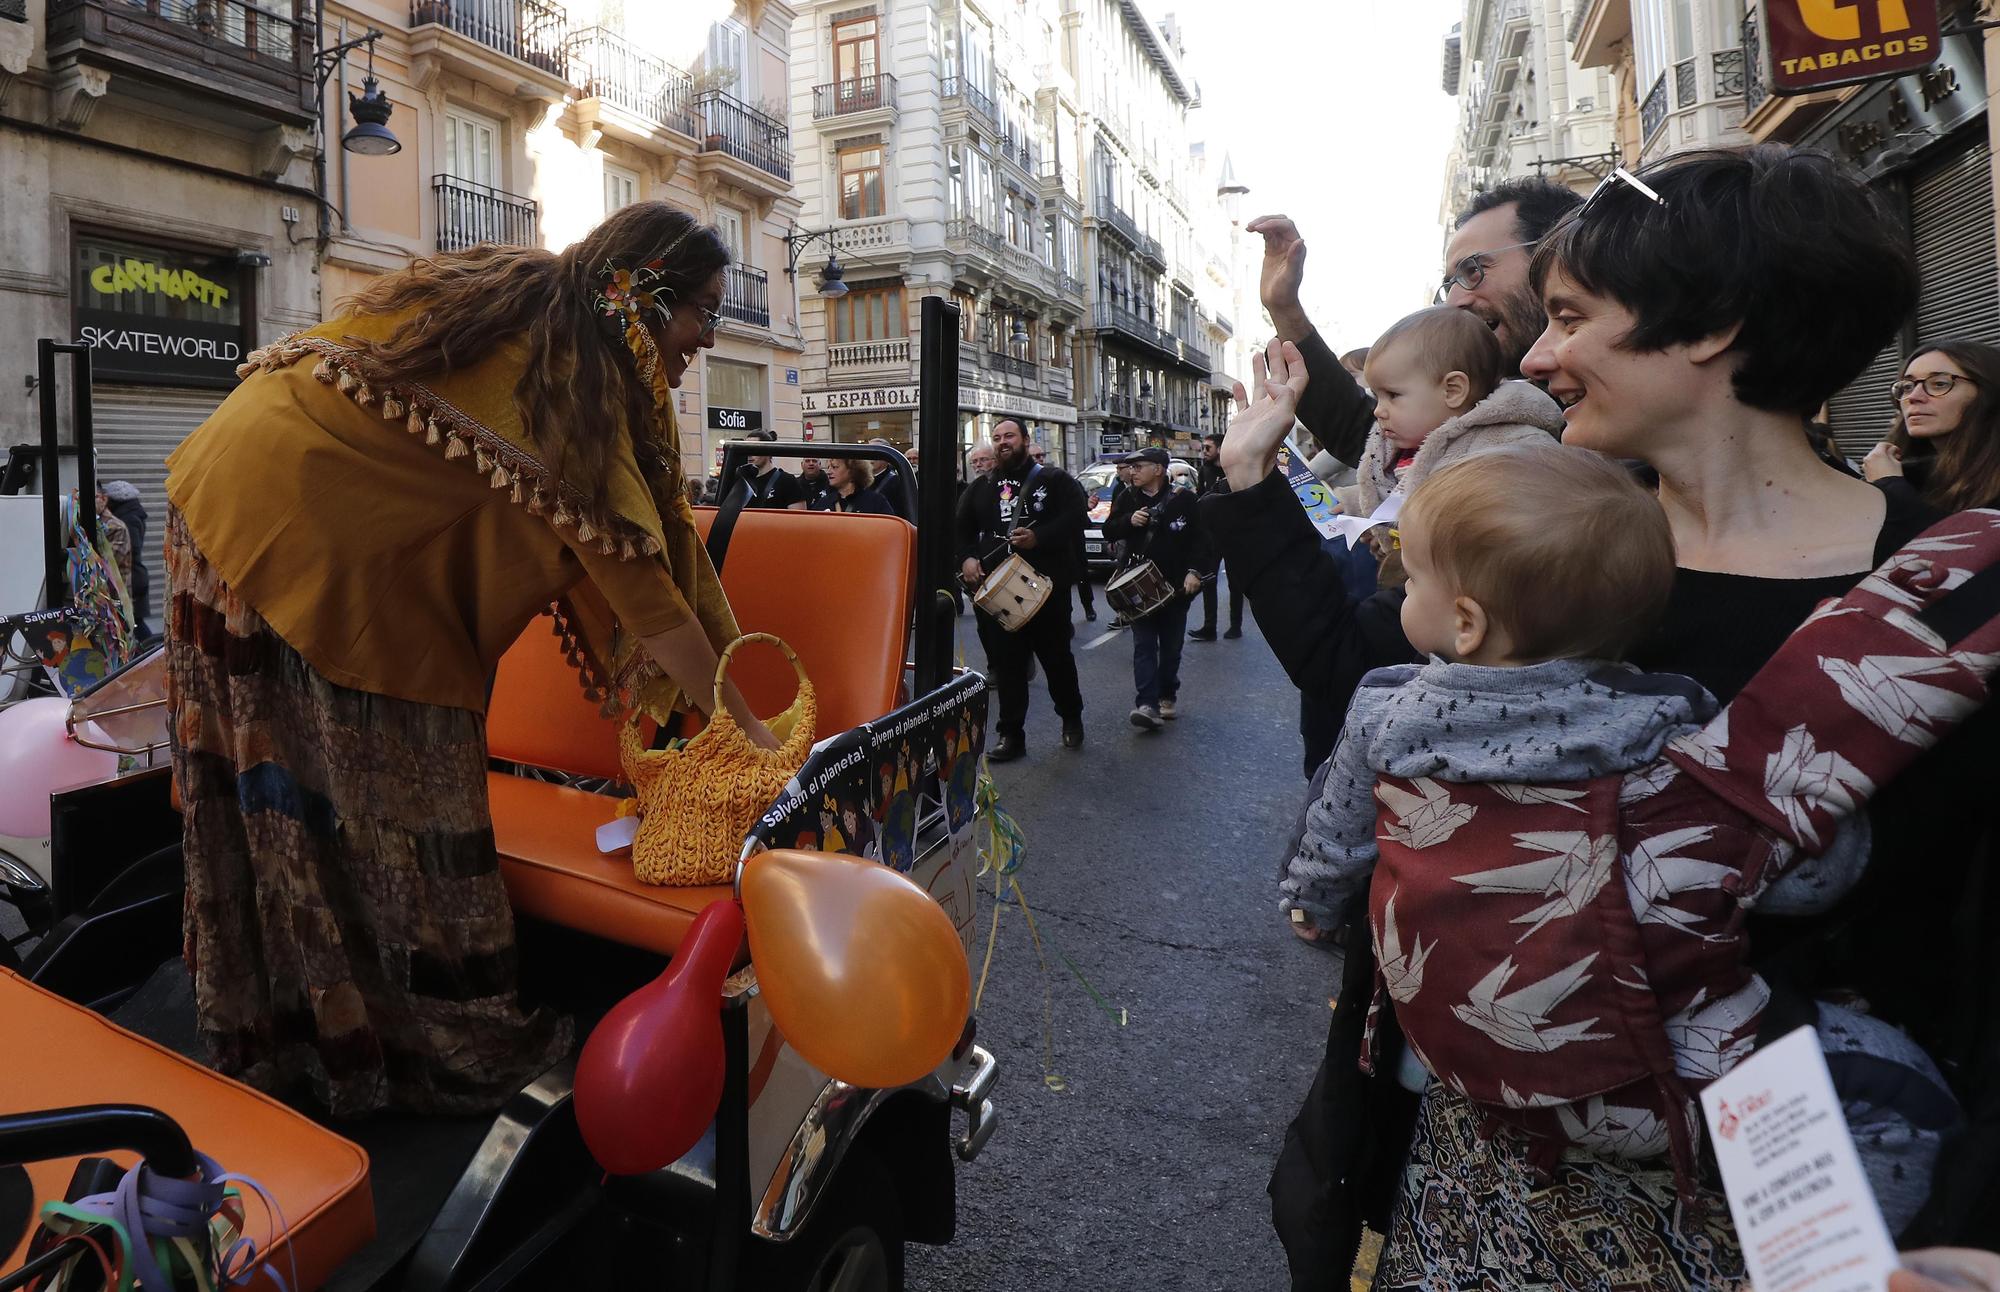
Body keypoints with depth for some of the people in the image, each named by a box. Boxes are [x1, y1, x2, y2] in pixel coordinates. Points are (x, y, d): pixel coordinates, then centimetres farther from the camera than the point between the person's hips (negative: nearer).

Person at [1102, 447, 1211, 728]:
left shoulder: (1182, 498, -5)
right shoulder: (1129, 499, 6)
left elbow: (1199, 537, -4)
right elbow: (1108, 530, 8)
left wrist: (1194, 571, -14)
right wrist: (1129, 520, -11)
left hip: (1176, 584, -1)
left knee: (1171, 646, 11)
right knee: (1144, 646, -6)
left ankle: (1167, 696, 27)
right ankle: (1146, 704, -13)